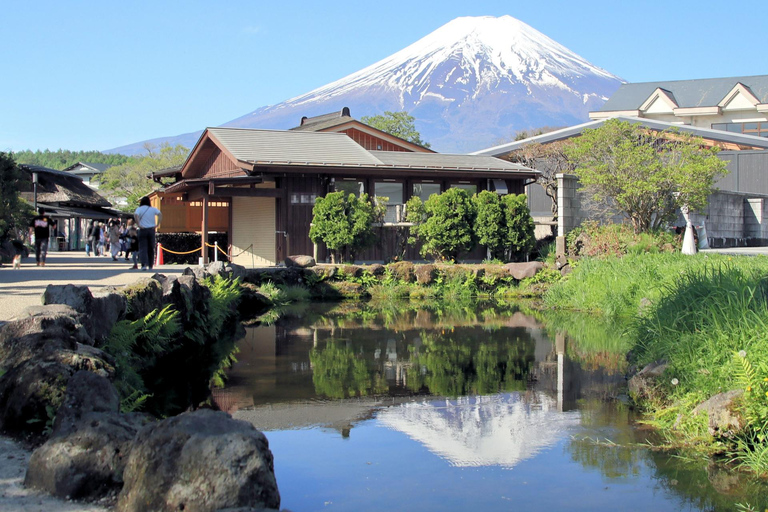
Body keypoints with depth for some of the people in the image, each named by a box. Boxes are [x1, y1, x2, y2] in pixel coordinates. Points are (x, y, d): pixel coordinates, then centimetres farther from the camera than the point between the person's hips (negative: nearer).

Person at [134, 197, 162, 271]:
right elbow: (160, 214, -8)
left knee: (143, 248, -3)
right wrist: (157, 225, -8)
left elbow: (135, 215, -20)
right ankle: (150, 266, 16)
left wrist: (138, 225, -15)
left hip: (143, 230, -2)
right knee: (151, 248, 11)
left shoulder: (139, 209, 0)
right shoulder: (153, 209, 6)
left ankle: (144, 264, -21)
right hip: (151, 230, 2)